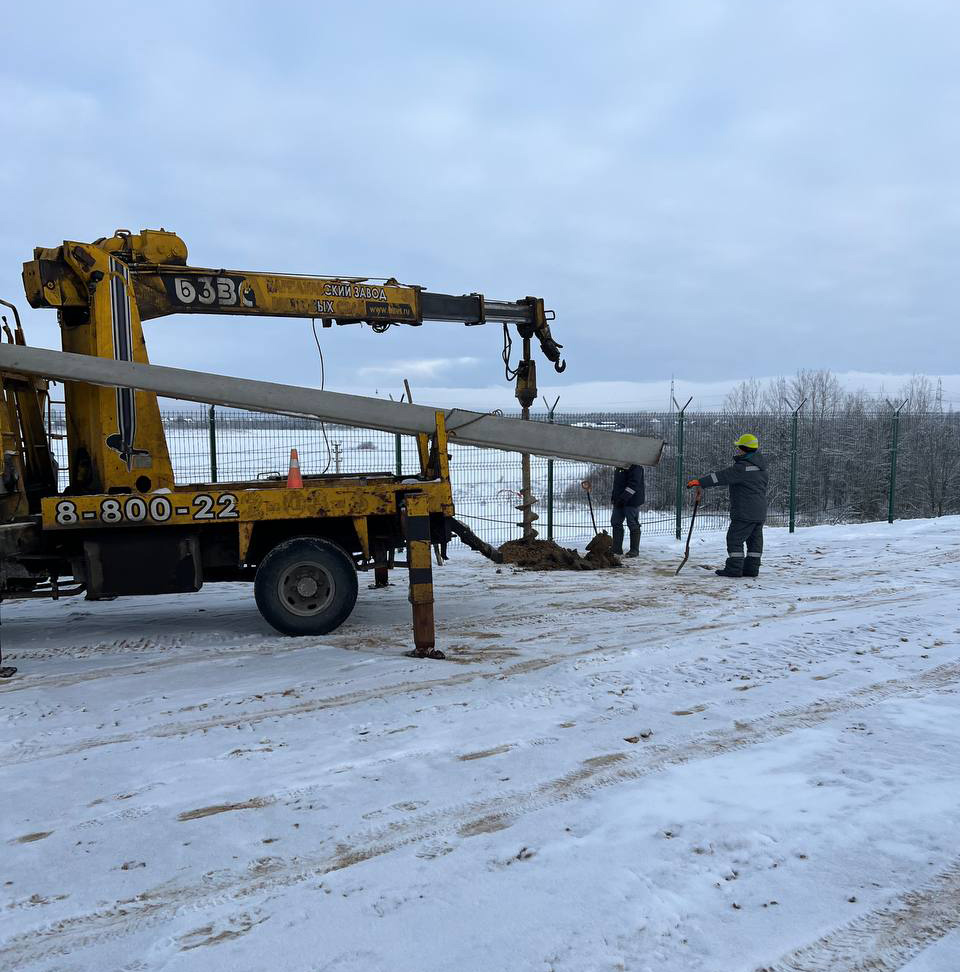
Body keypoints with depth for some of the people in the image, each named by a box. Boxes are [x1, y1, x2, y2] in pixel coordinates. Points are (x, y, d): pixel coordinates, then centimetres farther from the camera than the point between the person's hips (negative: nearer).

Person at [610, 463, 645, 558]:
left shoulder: (635, 466, -14)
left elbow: (634, 483, -21)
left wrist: (624, 497, -24)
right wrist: (613, 496, 16)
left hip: (632, 500, -10)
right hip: (619, 501, 10)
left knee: (633, 524, -3)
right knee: (616, 522, 10)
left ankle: (634, 550, 5)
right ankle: (617, 548, 17)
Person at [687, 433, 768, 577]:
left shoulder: (742, 467, -19)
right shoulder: (760, 466, 12)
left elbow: (722, 476, -22)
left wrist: (700, 481, -20)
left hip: (744, 512, -9)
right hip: (760, 511, 9)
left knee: (735, 538, -3)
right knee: (755, 539, 12)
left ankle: (734, 569, -3)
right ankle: (752, 568, 16)